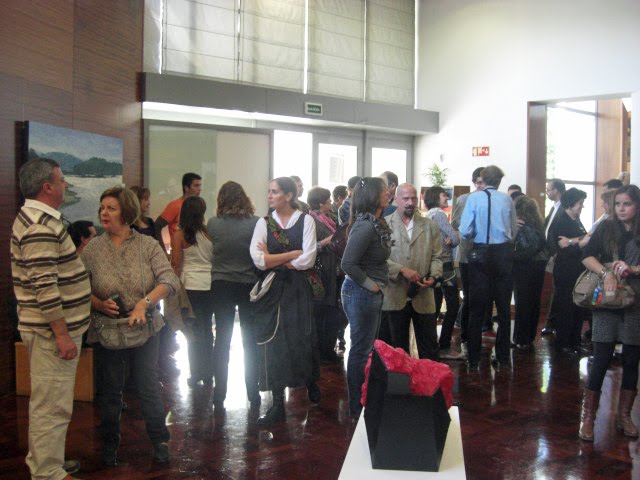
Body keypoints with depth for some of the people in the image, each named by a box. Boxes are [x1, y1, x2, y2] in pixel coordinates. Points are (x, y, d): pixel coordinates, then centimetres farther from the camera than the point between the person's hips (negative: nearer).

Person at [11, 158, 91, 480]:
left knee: (45, 402, 21)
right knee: (52, 405, -2)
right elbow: (44, 286, -26)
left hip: (50, 329, 11)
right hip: (52, 330, -11)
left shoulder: (33, 218, 14)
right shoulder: (41, 226, -21)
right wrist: (63, 334, -23)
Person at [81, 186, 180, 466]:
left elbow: (170, 280, -13)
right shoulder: (92, 249, -3)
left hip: (144, 328, 0)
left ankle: (159, 441, 27)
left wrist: (144, 302, -24)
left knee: (149, 387, 10)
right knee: (110, 390, 12)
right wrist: (99, 304, -19)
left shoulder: (148, 245, -5)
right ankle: (110, 444, 32)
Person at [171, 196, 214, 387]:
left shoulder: (179, 236, -7)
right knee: (207, 330, 14)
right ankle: (208, 374, 20)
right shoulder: (209, 233, -1)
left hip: (190, 286, -2)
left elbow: (176, 264, -6)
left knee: (194, 331, 7)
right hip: (210, 285, 2)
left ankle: (196, 374, 10)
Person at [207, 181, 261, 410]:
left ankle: (219, 395, 12)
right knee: (250, 340, 11)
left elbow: (212, 248, 5)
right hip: (249, 285, -1)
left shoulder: (213, 223, -9)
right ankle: (253, 393, 18)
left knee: (222, 340, 10)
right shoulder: (255, 223, -12)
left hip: (221, 285, 1)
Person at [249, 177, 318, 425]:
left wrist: (273, 259, -9)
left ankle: (311, 384, 35)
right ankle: (278, 404, 11)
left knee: (302, 341, 5)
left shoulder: (306, 221, -2)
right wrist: (293, 254, -11)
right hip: (272, 291, 2)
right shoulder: (264, 223, 3)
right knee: (273, 344, 2)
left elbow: (308, 260, -13)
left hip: (298, 291, -1)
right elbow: (258, 260, -11)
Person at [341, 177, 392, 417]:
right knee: (361, 351, 2)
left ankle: (364, 400, 33)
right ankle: (357, 407, 16)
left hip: (371, 295, 10)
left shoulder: (376, 224, 8)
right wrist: (370, 284, -17)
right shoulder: (365, 226, -22)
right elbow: (348, 264, -26)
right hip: (361, 294, -10)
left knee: (366, 348, 19)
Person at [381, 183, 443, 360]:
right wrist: (402, 270, -17)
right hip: (394, 297, -2)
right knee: (398, 347, 11)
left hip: (424, 298, 2)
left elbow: (437, 257, 8)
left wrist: (433, 276, -10)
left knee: (429, 347, 7)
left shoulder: (430, 226, 10)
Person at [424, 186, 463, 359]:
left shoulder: (428, 215, 17)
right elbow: (456, 238, -13)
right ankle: (444, 347, -3)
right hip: (445, 265, -9)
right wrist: (451, 241, 7)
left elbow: (438, 239, 12)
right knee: (453, 305, -4)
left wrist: (448, 241, -7)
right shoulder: (439, 214, -11)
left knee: (435, 306, 12)